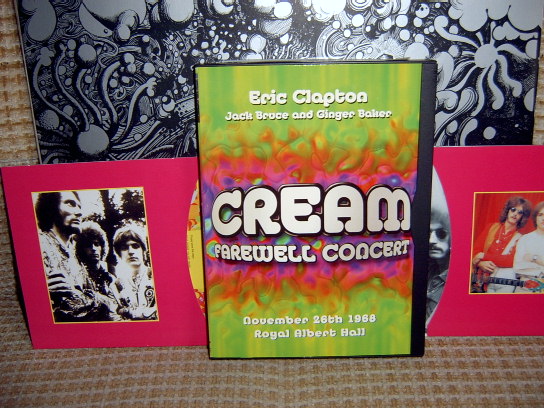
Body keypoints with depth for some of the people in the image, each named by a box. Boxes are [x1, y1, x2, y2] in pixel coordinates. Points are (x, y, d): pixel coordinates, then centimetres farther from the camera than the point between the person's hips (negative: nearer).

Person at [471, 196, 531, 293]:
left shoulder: (519, 238, 3)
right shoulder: (492, 227, 9)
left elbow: (511, 261, -10)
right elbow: (476, 249, 3)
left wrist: (483, 256, -13)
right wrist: (480, 263, -17)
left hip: (505, 282, -1)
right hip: (483, 278, 1)